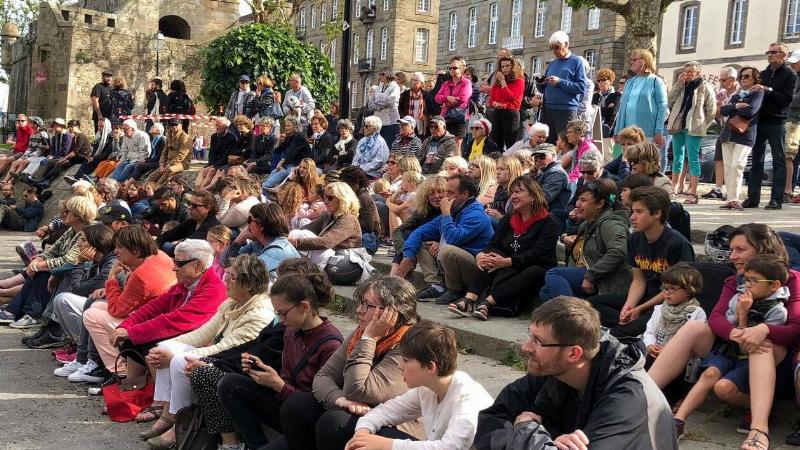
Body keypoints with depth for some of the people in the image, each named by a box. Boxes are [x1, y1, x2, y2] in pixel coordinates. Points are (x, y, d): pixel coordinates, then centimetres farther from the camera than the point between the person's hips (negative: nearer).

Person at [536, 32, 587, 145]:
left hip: (566, 110, -6)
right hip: (547, 109, 6)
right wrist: (540, 82, 0)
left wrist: (560, 82, -15)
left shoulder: (576, 62, 1)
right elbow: (543, 90, 22)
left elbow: (582, 88, -9)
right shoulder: (552, 64, 19)